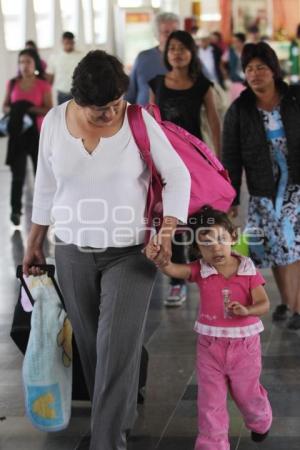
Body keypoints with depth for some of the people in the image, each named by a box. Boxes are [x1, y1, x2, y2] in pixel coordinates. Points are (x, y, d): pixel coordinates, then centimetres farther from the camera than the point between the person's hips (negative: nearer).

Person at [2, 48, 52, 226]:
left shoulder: (43, 85, -3)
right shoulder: (13, 83, 4)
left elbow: (50, 110, -8)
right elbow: (5, 106, 9)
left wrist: (30, 109, -22)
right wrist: (12, 111, -13)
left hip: (37, 133, -1)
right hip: (18, 133, 1)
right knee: (18, 173, -5)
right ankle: (16, 210, -3)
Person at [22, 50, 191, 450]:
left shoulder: (138, 120, -13)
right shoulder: (55, 121, -4)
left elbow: (177, 175, -6)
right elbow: (46, 186, 8)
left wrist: (168, 229, -18)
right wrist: (34, 244, 12)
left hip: (129, 253, -3)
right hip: (73, 253, 3)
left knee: (118, 350, -8)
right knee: (91, 347, 11)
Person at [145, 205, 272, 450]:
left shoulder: (248, 270, -10)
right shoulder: (200, 270, -9)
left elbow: (264, 304, -11)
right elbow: (173, 270, -26)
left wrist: (246, 310, -33)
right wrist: (157, 259, -48)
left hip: (244, 344, 0)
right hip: (210, 344, 0)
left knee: (246, 394, 19)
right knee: (210, 400, 6)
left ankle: (261, 422, 50)